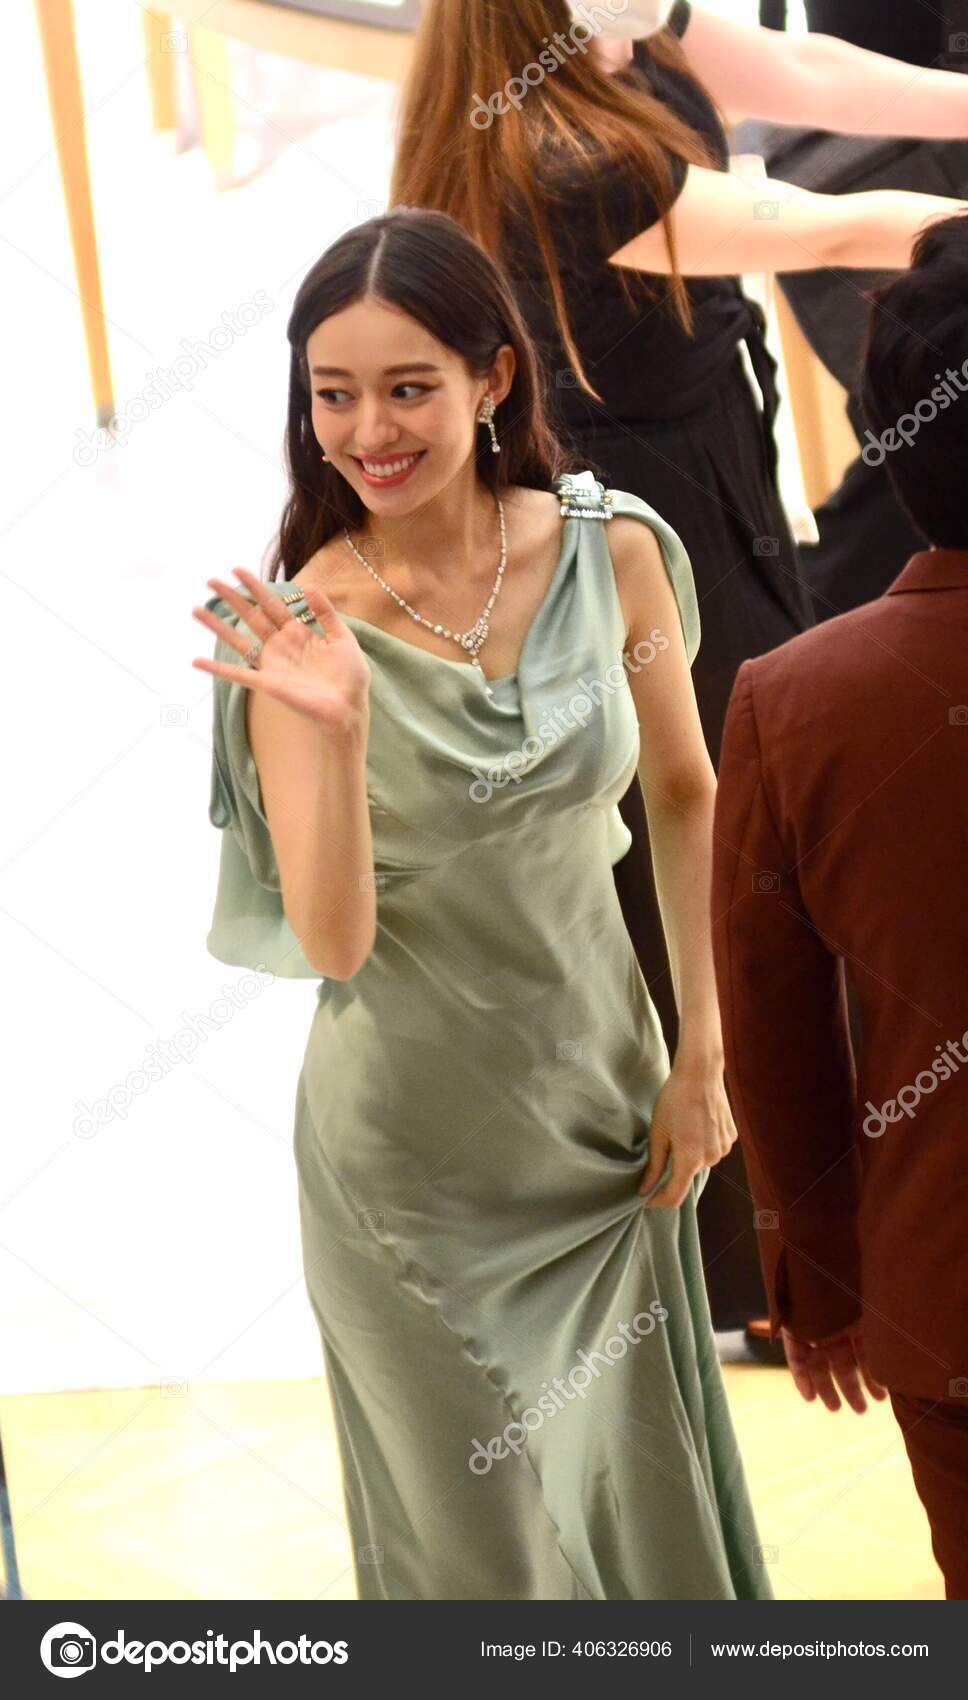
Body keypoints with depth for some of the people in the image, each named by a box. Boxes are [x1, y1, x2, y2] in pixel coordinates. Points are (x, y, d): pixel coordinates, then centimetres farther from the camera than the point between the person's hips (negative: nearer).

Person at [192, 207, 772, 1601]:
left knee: (647, 1481, 16)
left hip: (602, 1103, 2)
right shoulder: (302, 627, -17)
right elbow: (332, 942, -21)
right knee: (483, 1516, 14)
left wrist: (703, 1055, 1)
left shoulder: (612, 550, -10)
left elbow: (686, 795, 4)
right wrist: (334, 731, -35)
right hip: (419, 1155, -2)